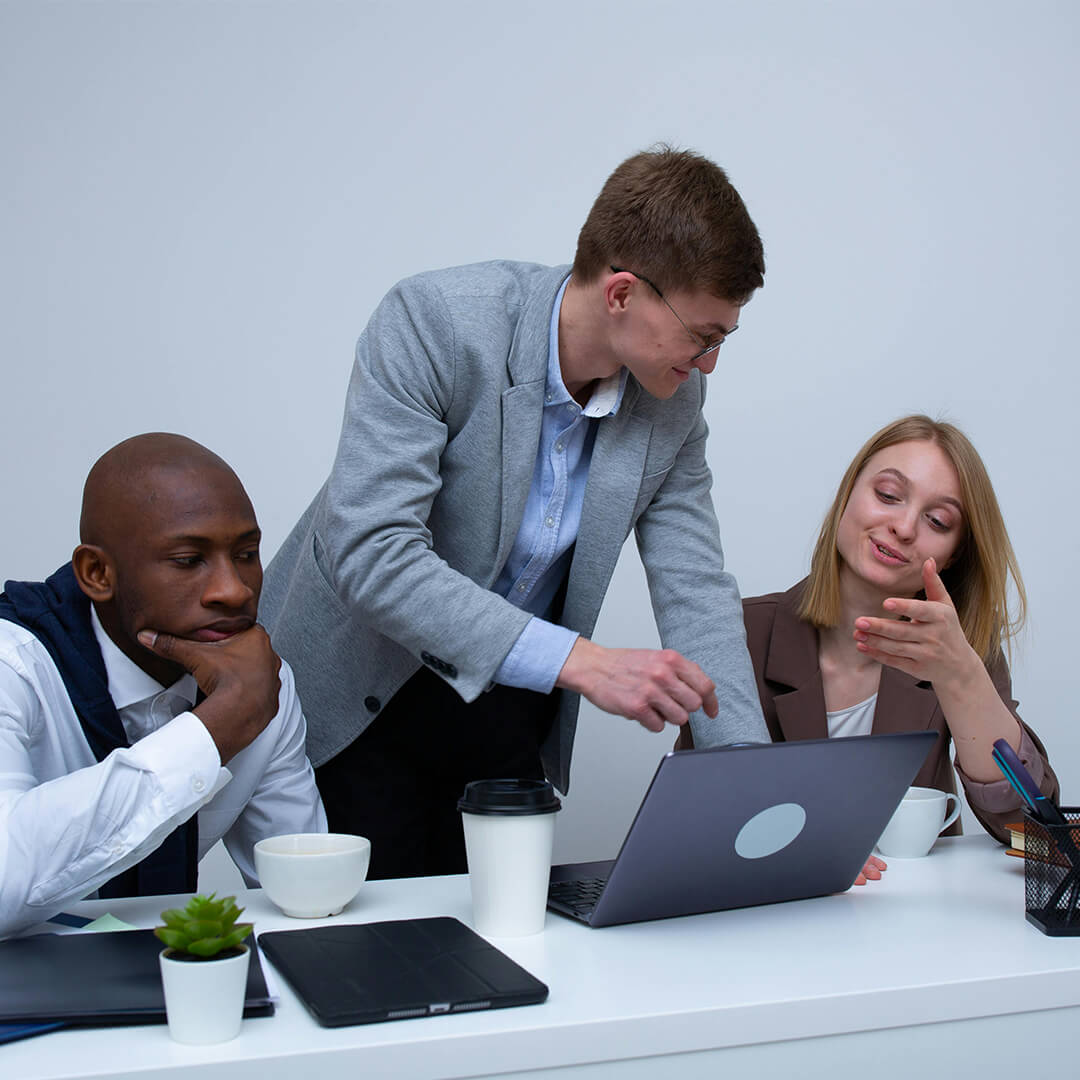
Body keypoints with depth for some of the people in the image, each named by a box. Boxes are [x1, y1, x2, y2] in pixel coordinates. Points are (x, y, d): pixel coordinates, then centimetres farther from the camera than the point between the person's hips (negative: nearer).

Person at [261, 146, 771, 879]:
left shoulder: (676, 399, -8)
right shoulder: (433, 321, -25)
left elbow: (696, 592, -5)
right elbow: (370, 551, -32)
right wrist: (577, 659, -39)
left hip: (508, 709, 4)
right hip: (358, 692, -4)